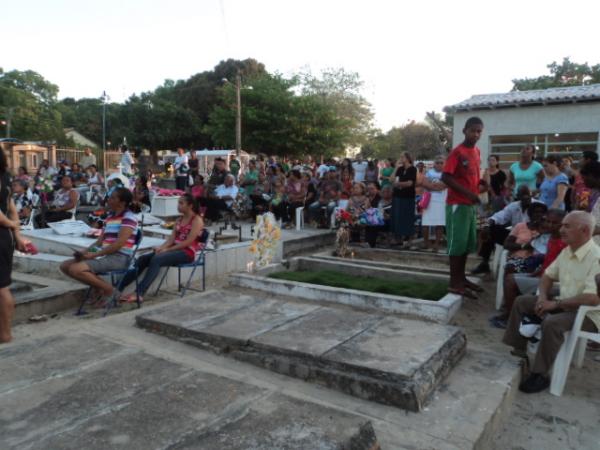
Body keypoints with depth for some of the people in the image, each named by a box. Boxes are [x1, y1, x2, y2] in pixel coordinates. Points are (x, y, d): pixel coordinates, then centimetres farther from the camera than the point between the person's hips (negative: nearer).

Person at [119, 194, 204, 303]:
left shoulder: (197, 220, -5)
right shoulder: (179, 220, 19)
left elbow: (188, 242, -15)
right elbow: (171, 239, 8)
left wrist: (167, 249, -17)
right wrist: (161, 247, -12)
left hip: (187, 252, -7)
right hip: (175, 249, 8)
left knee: (156, 260, -31)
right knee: (142, 259, -12)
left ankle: (139, 293, -36)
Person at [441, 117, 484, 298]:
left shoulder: (477, 152, 13)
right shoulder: (457, 152, -12)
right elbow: (445, 177, -19)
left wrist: (475, 194, 7)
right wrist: (467, 193, -23)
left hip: (471, 204, 8)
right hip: (457, 204, -8)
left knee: (469, 243, 13)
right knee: (457, 242, -5)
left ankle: (461, 277, 24)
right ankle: (454, 283, 0)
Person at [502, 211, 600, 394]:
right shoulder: (567, 251, 3)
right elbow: (548, 275, 15)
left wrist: (556, 304, -24)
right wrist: (543, 297, -5)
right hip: (564, 304, 9)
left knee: (552, 323, -35)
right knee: (522, 302, 4)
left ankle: (540, 375, -19)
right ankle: (517, 349, 10)